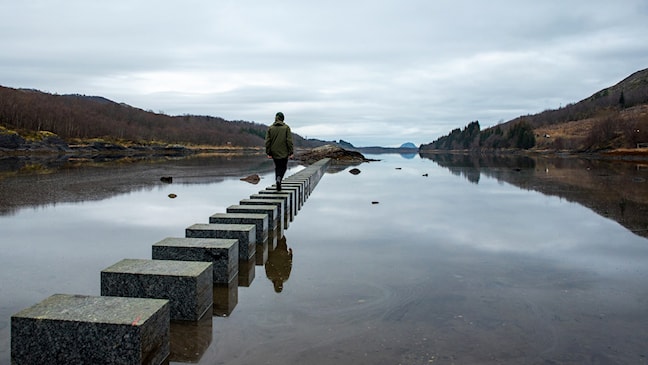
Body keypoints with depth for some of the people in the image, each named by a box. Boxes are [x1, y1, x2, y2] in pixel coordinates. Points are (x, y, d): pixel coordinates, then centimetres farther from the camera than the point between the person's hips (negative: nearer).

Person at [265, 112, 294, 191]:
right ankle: (279, 179, -15)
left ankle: (278, 184, 14)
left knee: (277, 167, 16)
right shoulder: (286, 127, -5)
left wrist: (268, 153, 3)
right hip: (284, 152, -2)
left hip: (274, 152, 2)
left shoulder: (270, 128, 1)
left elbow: (267, 141, -1)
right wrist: (290, 152, -5)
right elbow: (289, 141, -9)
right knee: (283, 167, 11)